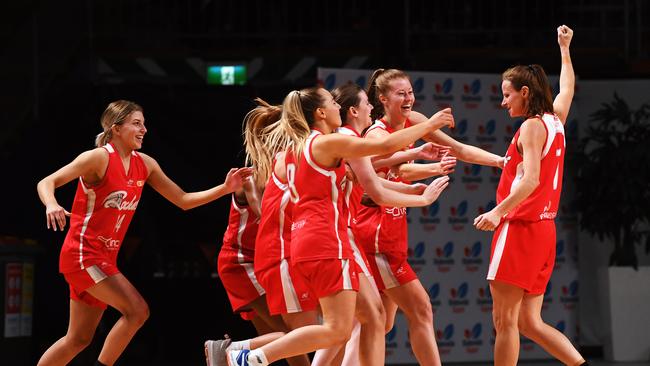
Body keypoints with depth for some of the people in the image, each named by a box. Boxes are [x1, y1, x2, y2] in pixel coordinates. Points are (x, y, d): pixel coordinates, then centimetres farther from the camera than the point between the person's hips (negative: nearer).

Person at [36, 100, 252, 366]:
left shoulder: (145, 164, 7)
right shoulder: (98, 158, -14)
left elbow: (183, 200, 12)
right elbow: (46, 183, -17)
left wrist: (225, 189, 0)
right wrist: (51, 205, -39)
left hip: (104, 258, 8)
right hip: (82, 253, -8)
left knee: (79, 339, 10)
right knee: (137, 311, -19)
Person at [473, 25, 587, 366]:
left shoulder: (531, 127, -10)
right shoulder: (555, 121, 13)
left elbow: (531, 179, -22)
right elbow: (567, 89, 35)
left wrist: (499, 211, -34)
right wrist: (564, 48, 47)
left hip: (521, 228, -9)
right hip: (544, 230, 9)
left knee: (504, 320, -6)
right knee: (529, 322, 9)